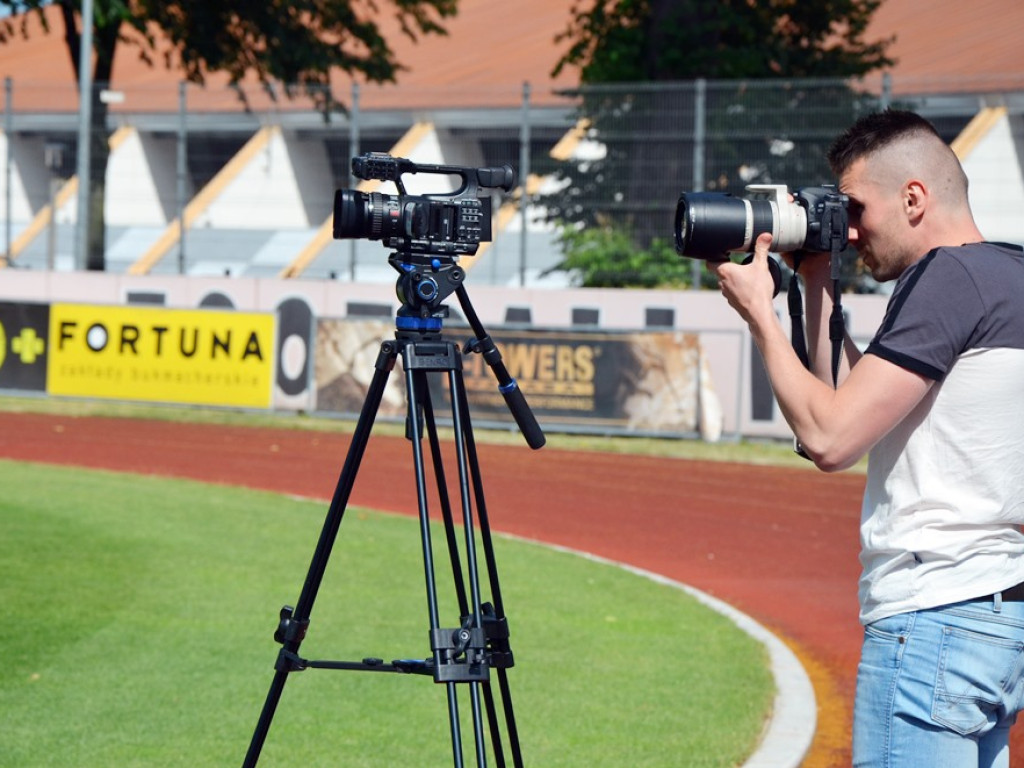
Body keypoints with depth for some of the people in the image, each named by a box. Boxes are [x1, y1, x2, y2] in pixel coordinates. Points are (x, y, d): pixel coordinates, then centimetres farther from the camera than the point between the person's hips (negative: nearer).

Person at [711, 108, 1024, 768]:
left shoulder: (951, 277, -13)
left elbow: (829, 437, -17)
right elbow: (853, 410, 23)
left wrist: (759, 312, -6)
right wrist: (818, 289, 17)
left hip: (935, 619, -10)